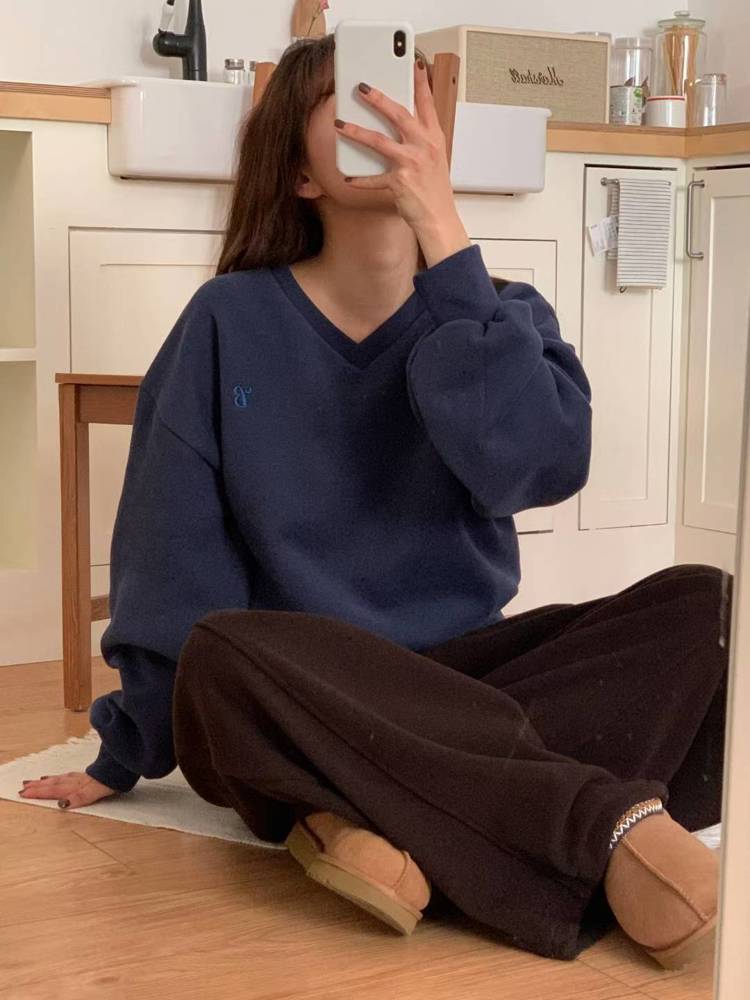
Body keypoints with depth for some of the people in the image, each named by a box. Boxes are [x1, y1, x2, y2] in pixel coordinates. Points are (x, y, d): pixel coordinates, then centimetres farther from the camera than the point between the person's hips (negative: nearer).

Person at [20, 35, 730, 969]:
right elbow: (171, 552, 0)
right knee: (222, 656, -37)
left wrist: (444, 235, -20)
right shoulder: (232, 321, -2)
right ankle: (608, 816, -35)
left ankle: (406, 825, -35)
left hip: (461, 685, 2)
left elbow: (536, 465, -19)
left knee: (704, 605, -21)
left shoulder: (501, 315, 3)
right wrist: (128, 752, 3)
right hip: (295, 714, -1)